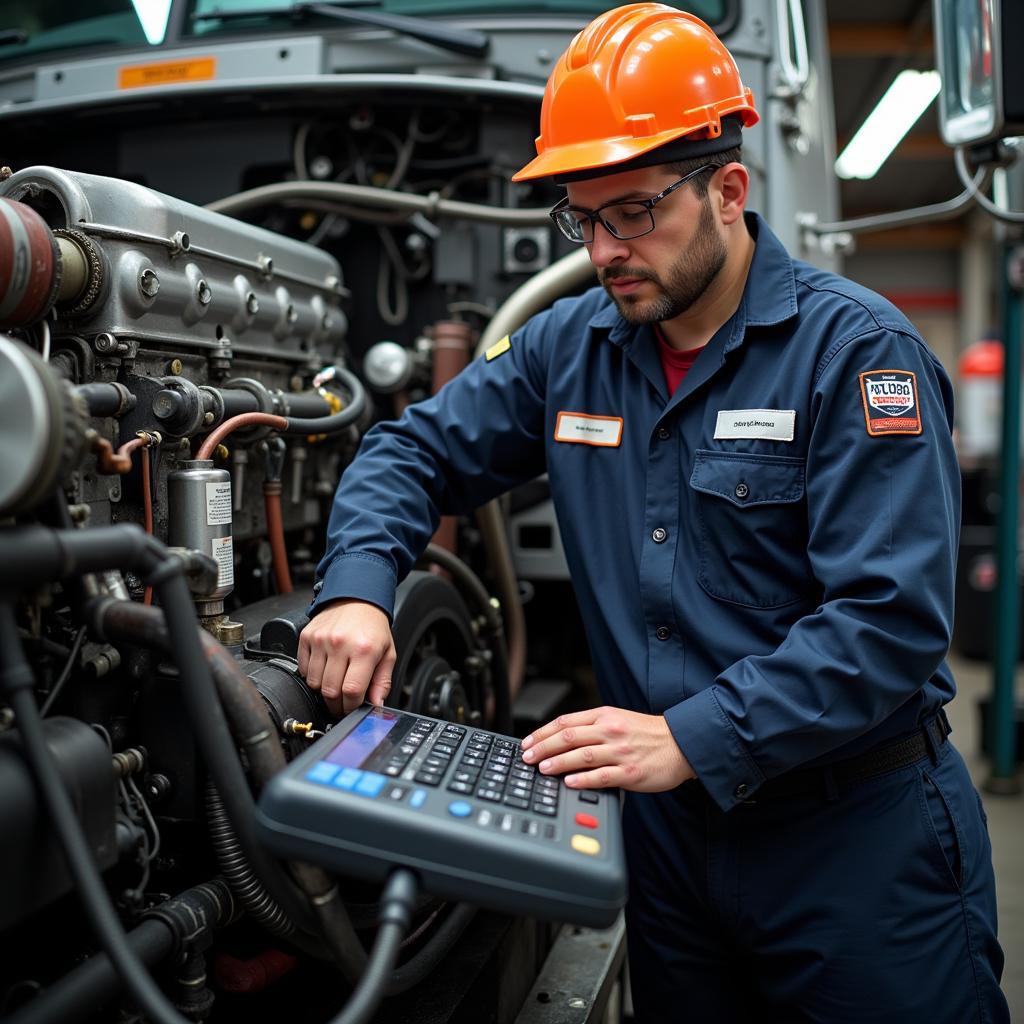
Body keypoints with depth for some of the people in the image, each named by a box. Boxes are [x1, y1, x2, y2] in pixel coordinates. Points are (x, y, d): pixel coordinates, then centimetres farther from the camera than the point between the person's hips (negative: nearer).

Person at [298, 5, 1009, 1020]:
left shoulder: (857, 350, -15)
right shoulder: (568, 346, 2)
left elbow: (889, 617, -21)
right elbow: (414, 450, 7)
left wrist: (693, 739, -29)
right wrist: (357, 587, -12)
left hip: (860, 842, -4)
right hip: (670, 829, 5)